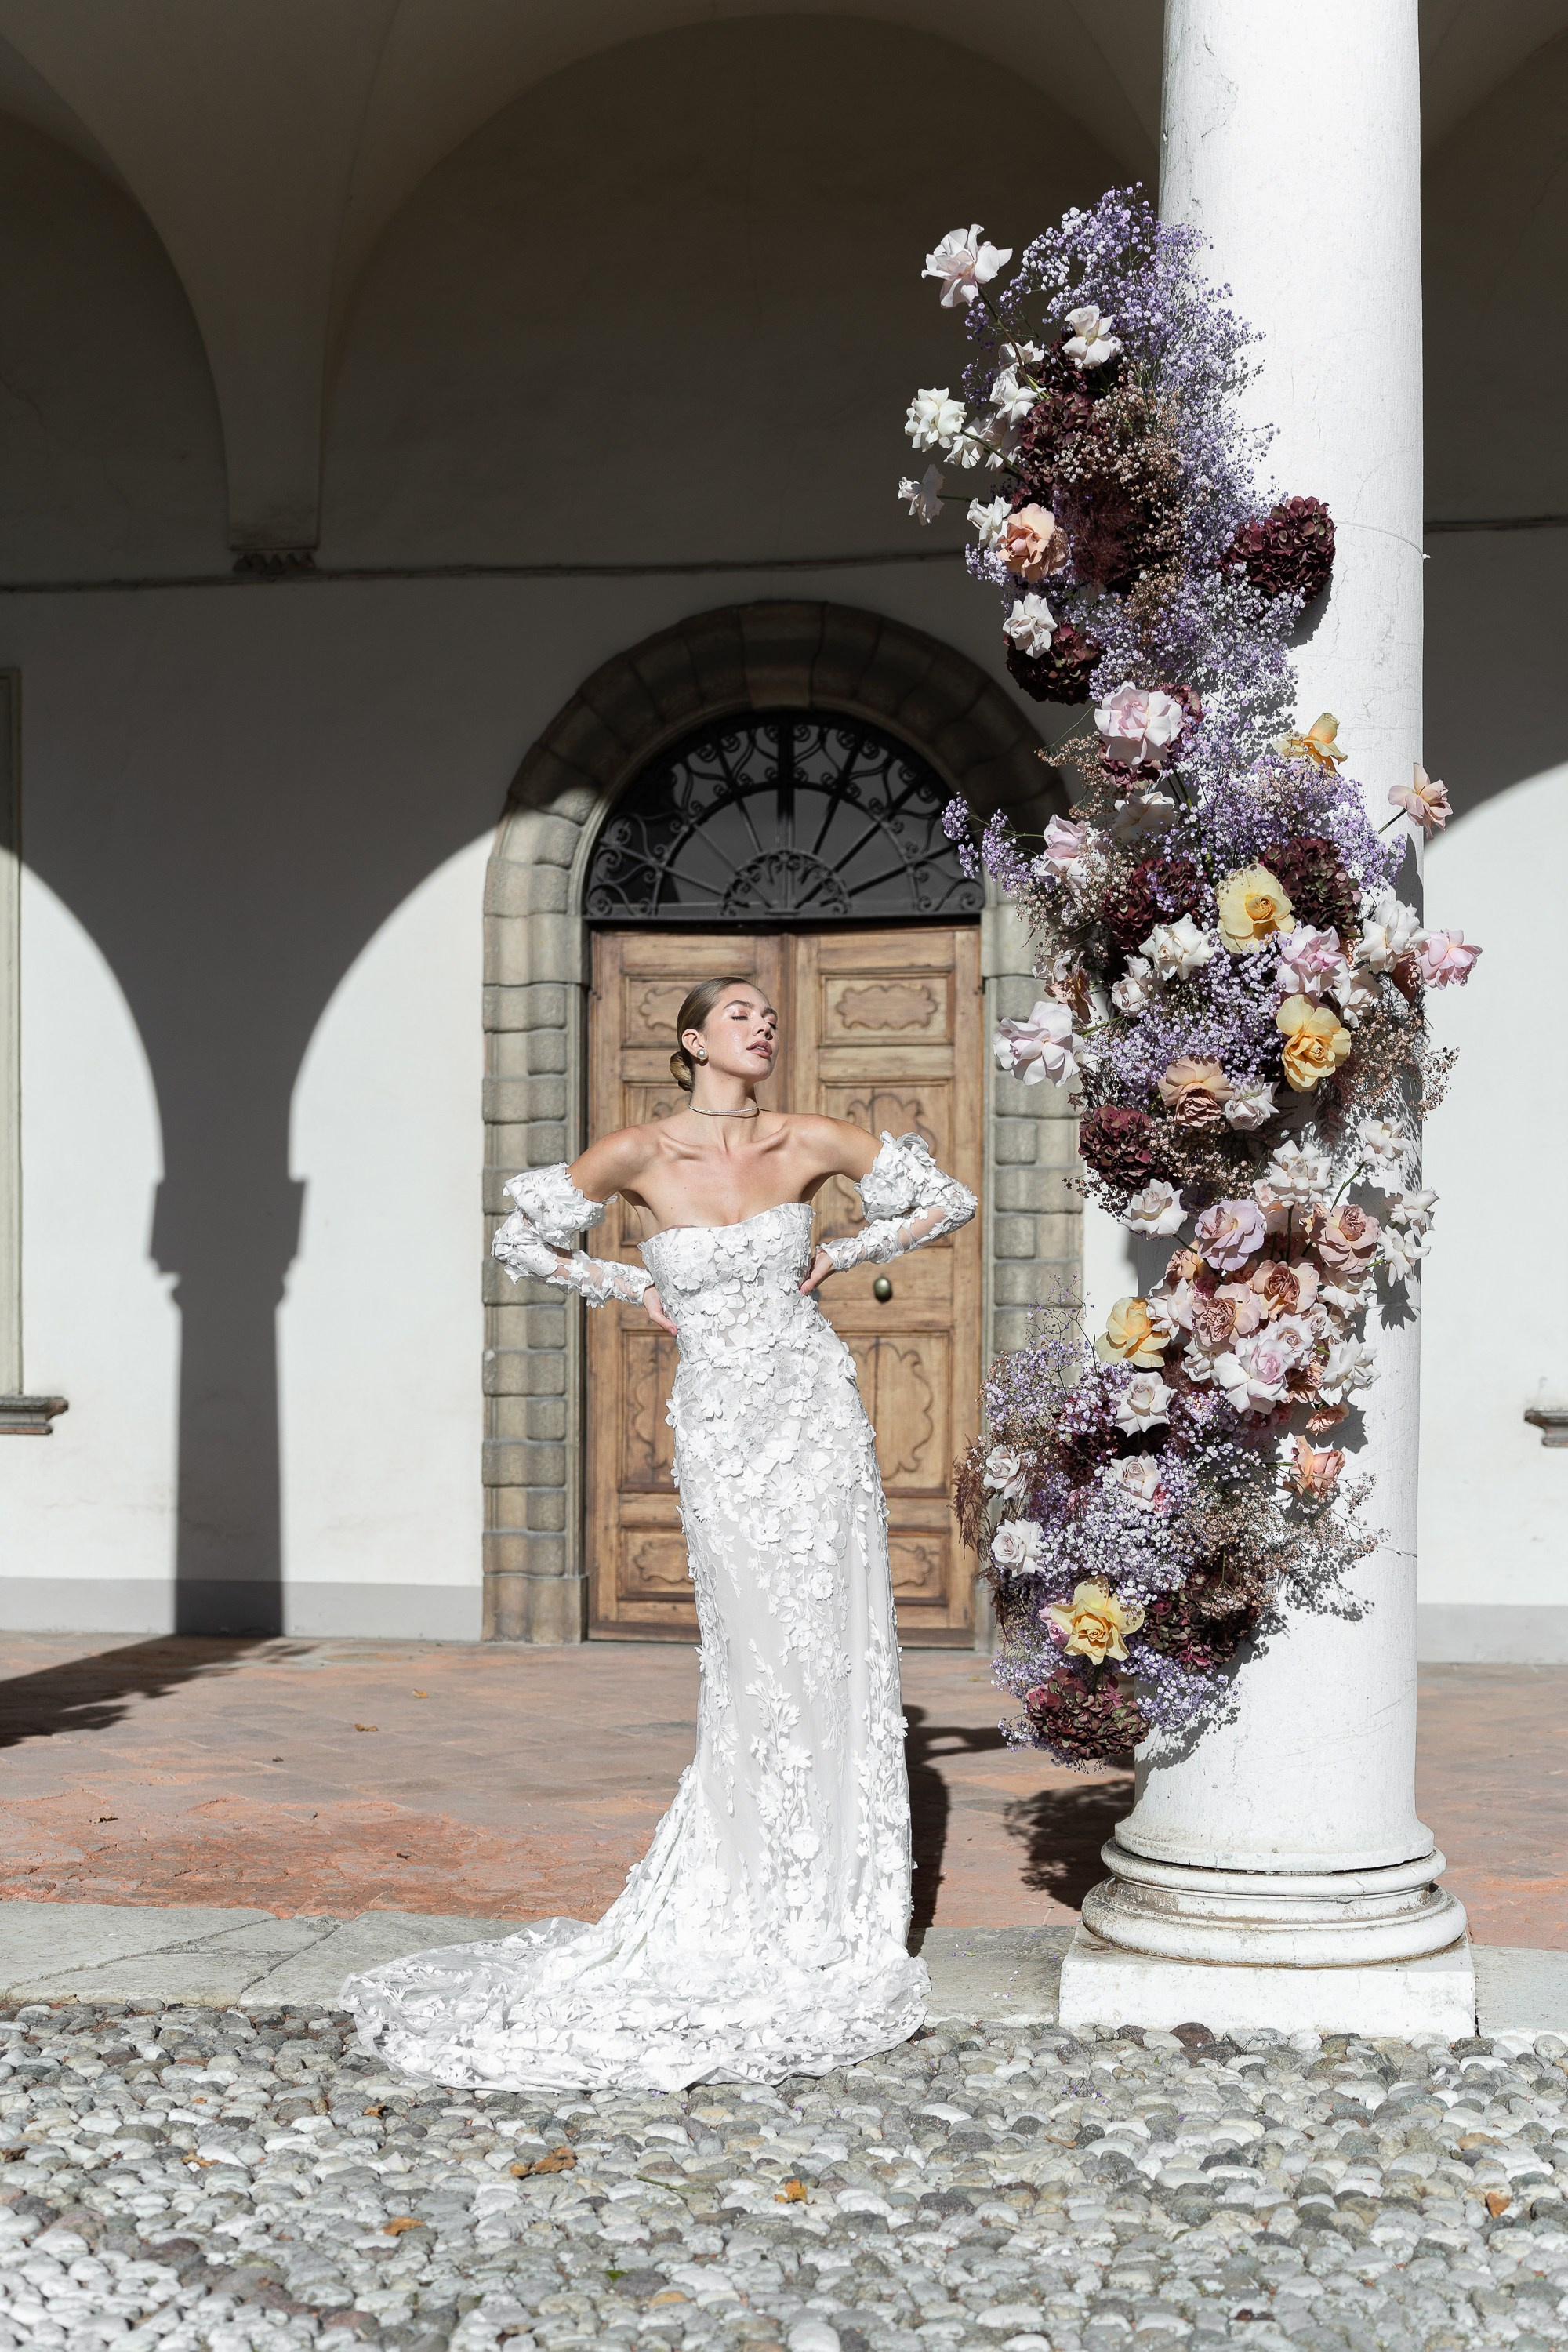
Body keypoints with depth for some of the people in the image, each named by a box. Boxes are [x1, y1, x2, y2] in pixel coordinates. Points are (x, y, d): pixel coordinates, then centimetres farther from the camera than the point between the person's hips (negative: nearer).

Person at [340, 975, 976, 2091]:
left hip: (819, 1418, 2)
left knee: (836, 1661, 2)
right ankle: (757, 1920, 11)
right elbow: (524, 1237, 9)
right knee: (763, 1673, -3)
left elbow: (948, 1199, 11)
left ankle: (841, 1919, 14)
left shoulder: (809, 1142, 0)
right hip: (722, 1432, -2)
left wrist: (839, 1257, 5)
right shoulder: (639, 1154, -4)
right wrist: (635, 1289, 3)